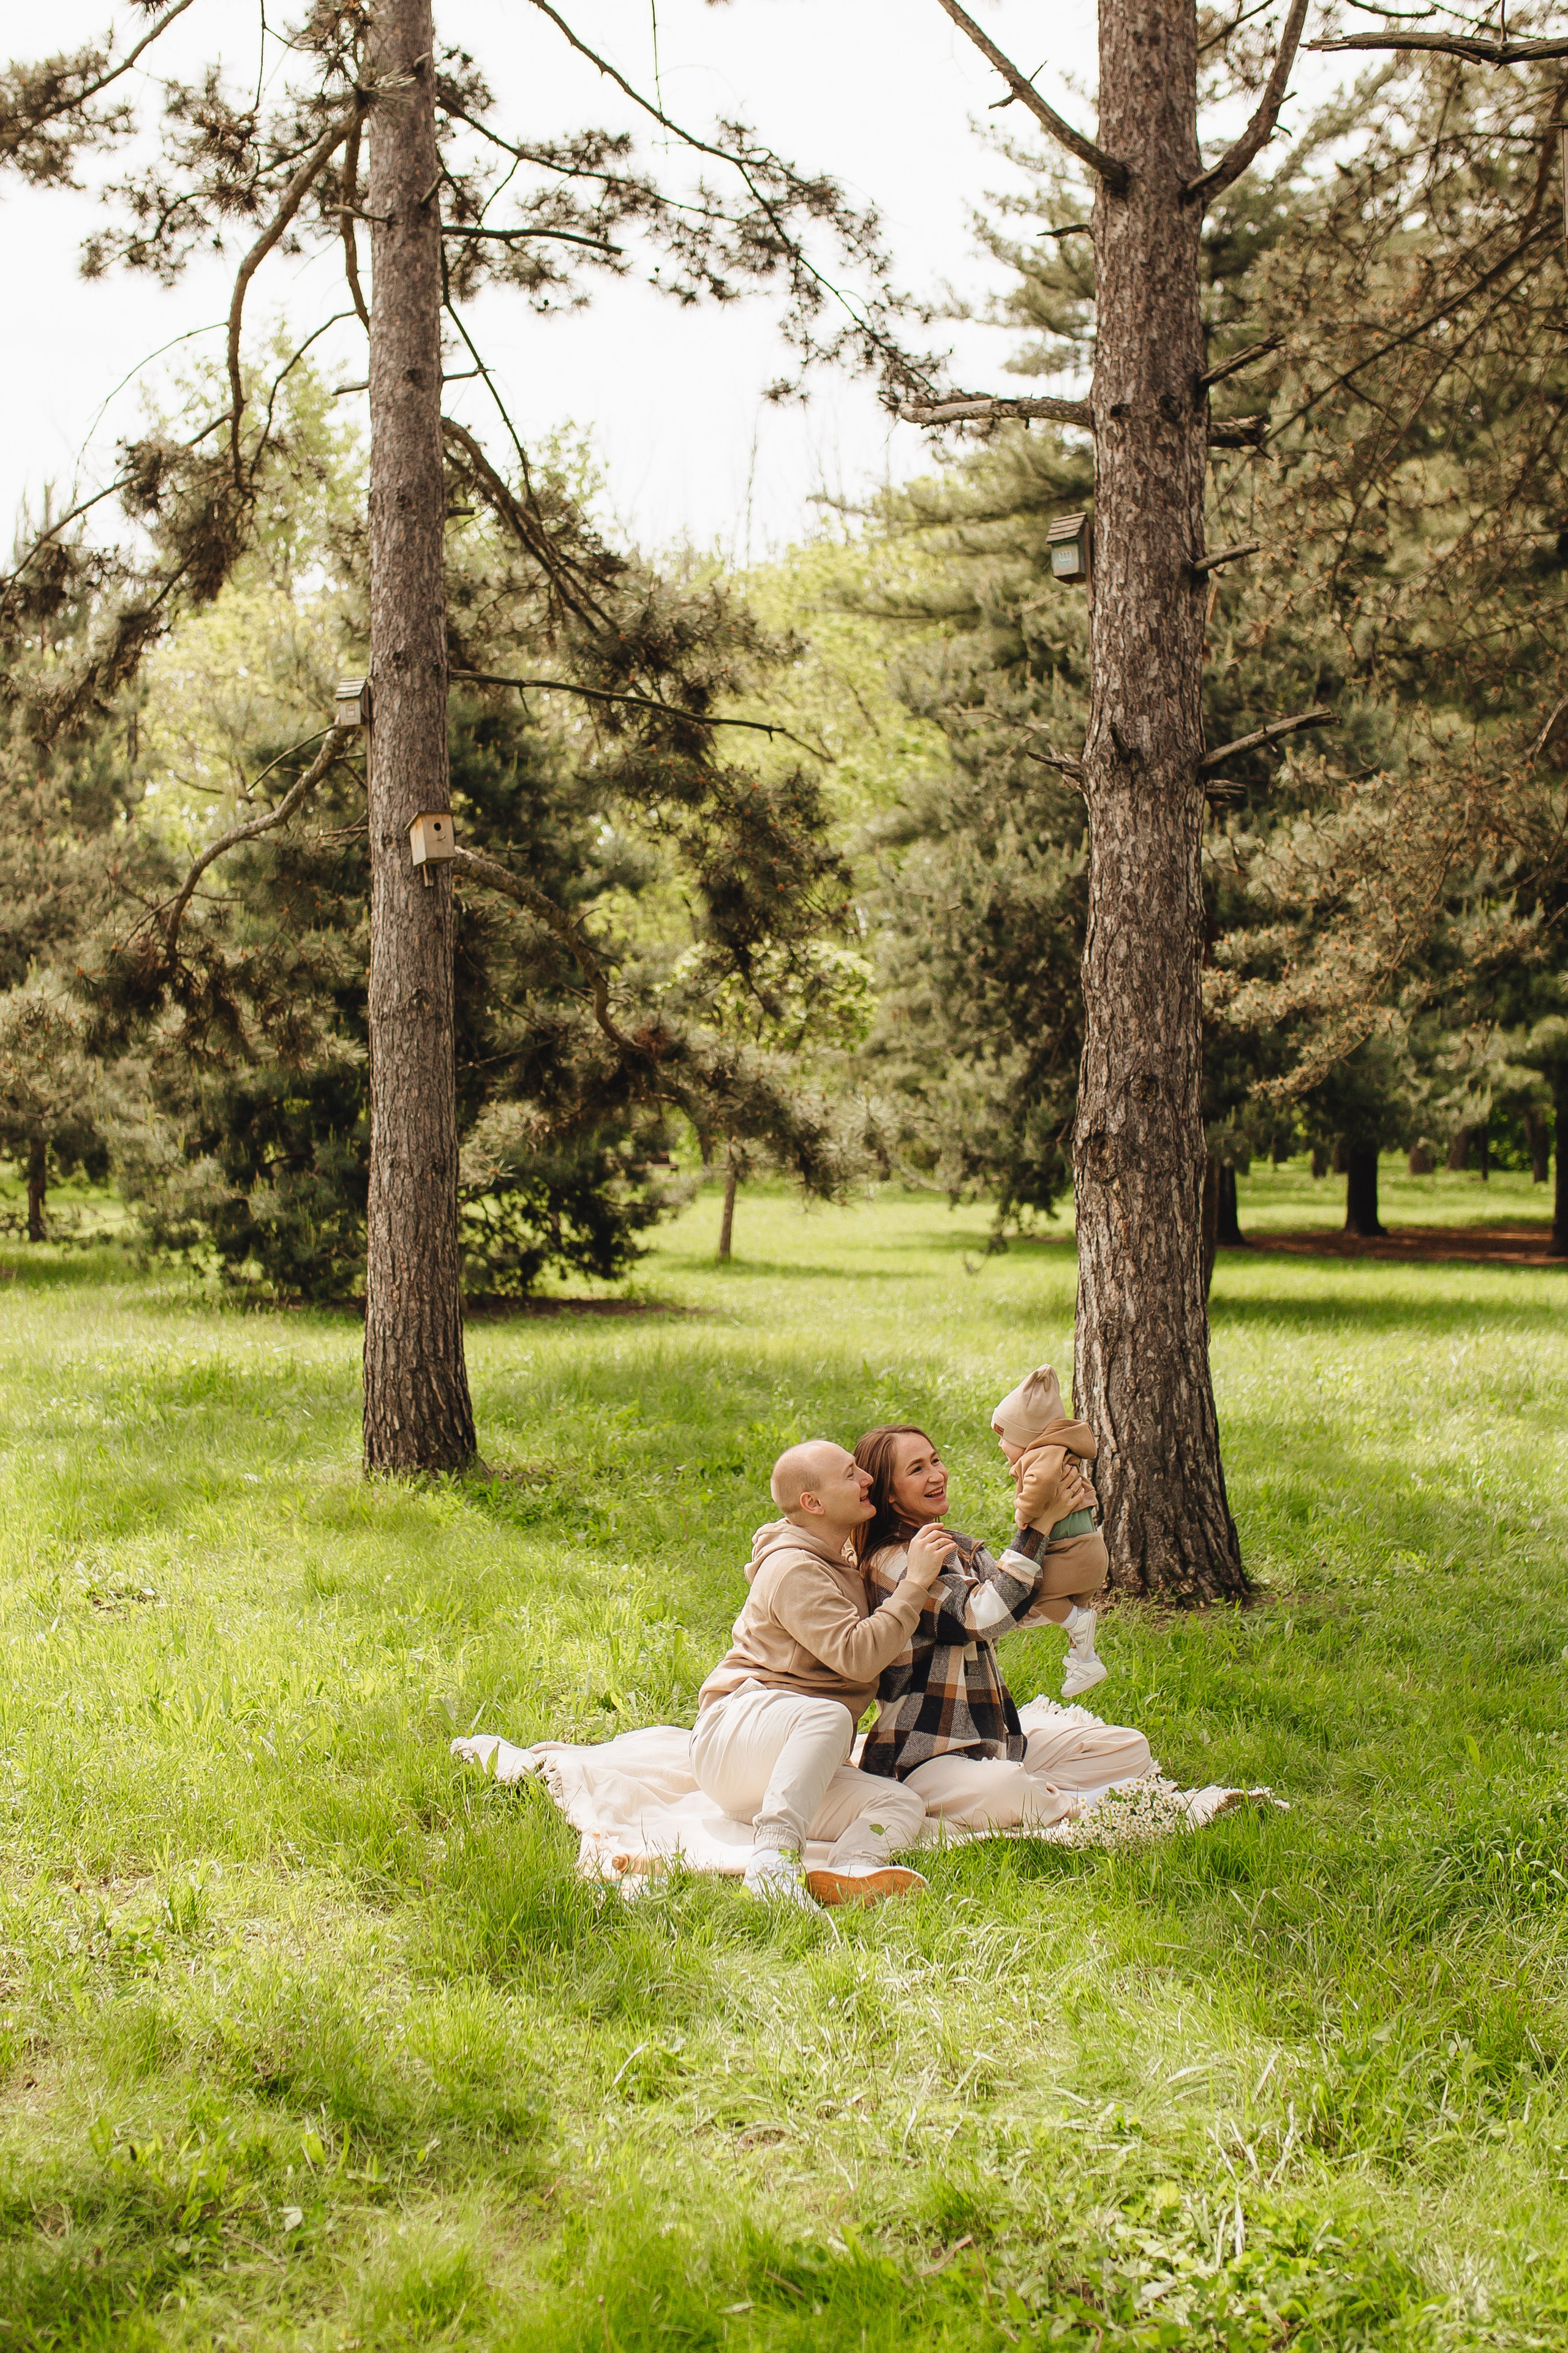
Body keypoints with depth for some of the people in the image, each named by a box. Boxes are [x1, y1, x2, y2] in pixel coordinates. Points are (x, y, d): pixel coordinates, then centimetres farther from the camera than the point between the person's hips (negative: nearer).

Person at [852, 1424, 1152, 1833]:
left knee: (1132, 1749, 2)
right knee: (1002, 1790, -40)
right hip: (919, 1761, -9)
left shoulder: (960, 1550, 15)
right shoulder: (890, 1563, -13)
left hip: (992, 1745, 9)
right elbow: (980, 1617, -24)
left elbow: (1025, 1608, 4)